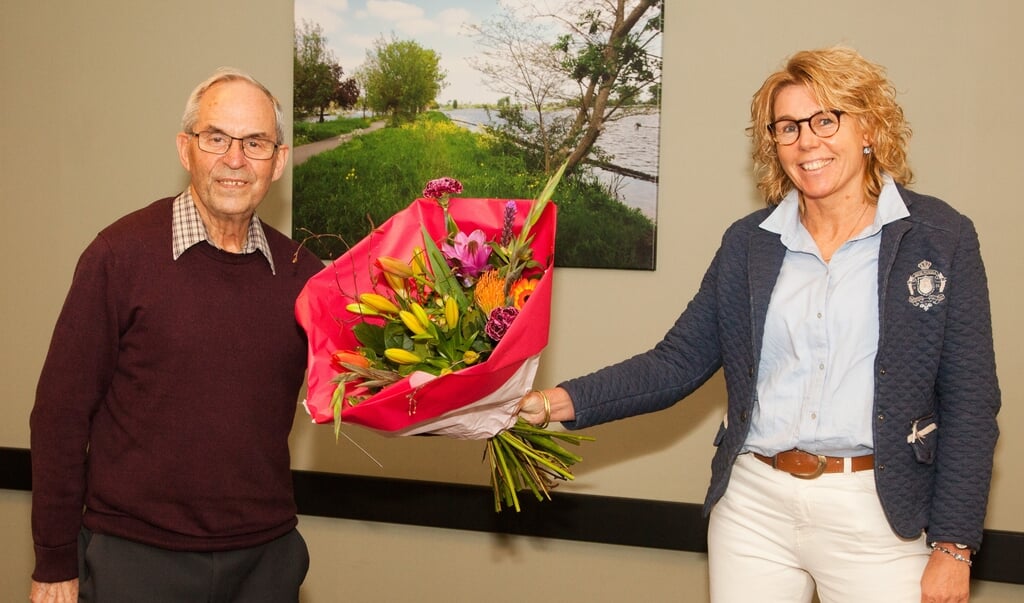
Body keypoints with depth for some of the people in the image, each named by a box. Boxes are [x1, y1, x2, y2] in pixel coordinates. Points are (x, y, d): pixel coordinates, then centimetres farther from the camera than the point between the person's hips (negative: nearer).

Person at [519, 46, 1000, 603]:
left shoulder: (941, 237, -2)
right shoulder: (750, 242, 7)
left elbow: (970, 401, -3)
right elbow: (678, 360, 4)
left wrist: (953, 547, -6)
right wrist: (567, 402, -10)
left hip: (877, 516, -2)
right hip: (753, 507, 3)